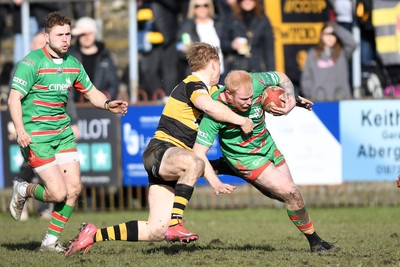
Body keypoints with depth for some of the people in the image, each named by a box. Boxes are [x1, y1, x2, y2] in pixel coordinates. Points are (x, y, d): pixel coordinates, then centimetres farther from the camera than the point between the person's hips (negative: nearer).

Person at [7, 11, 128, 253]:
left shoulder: (73, 64, 8)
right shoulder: (32, 62, -12)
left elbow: (91, 93, 19)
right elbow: (14, 98, -15)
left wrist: (108, 104, -2)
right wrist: (20, 130, -29)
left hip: (63, 133, 7)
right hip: (36, 135, -7)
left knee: (74, 187, -2)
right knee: (58, 192, -14)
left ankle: (51, 241, 13)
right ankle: (23, 190, 18)